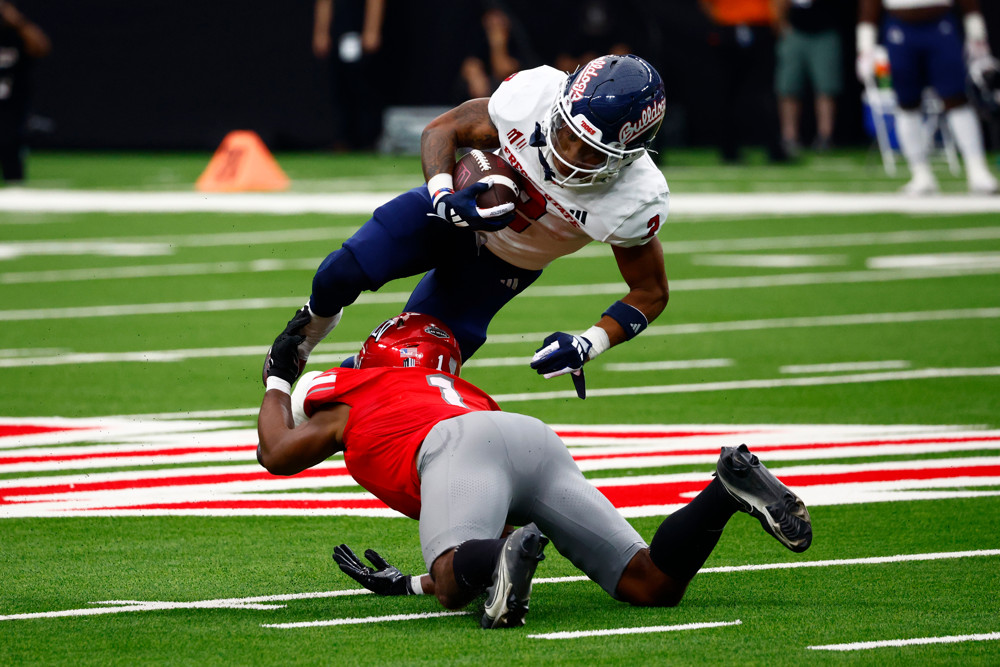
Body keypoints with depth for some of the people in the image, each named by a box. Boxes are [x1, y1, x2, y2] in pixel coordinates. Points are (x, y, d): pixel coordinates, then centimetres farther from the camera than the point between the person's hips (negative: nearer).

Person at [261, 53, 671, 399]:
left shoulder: (635, 200, -33)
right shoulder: (533, 96, -33)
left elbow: (651, 293, -15)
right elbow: (441, 130, -13)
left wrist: (589, 345, -30)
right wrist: (444, 197, -33)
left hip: (498, 264, 0)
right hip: (448, 207, 0)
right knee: (341, 275, -19)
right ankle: (316, 323, 18)